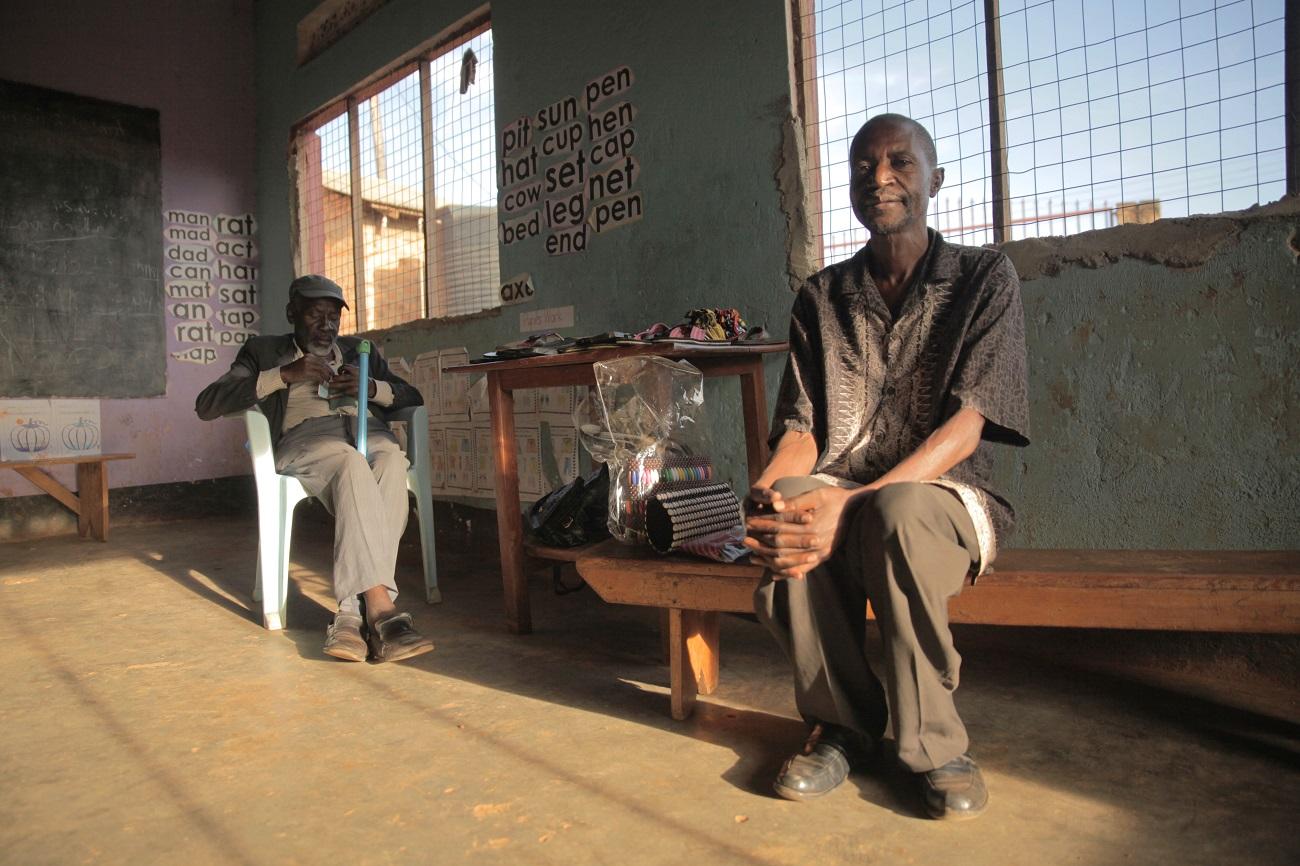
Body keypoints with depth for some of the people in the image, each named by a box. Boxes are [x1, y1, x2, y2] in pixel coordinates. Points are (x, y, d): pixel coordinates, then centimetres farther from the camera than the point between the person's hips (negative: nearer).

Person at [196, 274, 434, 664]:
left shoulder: (360, 350, 30)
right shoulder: (264, 351, 21)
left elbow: (413, 399, 23)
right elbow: (206, 406, 5)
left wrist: (371, 386, 1)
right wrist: (284, 374, -7)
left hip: (370, 433, 3)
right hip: (306, 439, -2)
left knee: (390, 464, -37)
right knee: (352, 464, -39)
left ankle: (352, 614, -43)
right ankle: (381, 610, -49)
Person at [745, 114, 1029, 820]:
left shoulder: (984, 277, 0)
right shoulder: (822, 296, 10)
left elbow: (966, 424, -14)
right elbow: (799, 428, 3)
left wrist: (852, 505, -29)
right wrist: (766, 493, -22)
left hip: (946, 496, -2)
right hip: (839, 495, 3)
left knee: (897, 510, -37)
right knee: (787, 505, -32)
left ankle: (933, 744, -16)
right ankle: (842, 721, -9)